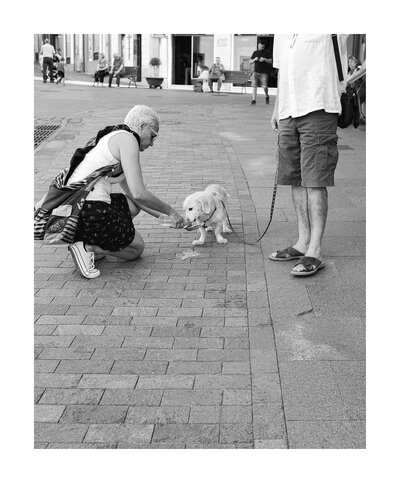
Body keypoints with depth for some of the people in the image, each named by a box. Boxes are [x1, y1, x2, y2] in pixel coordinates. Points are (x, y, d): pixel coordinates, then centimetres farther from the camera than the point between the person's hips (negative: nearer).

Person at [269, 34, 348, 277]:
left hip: (318, 109, -7)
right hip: (289, 112, 7)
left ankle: (315, 252, -3)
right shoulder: (282, 33, 16)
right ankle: (303, 243, 19)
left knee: (315, 181, -8)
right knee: (297, 180, 9)